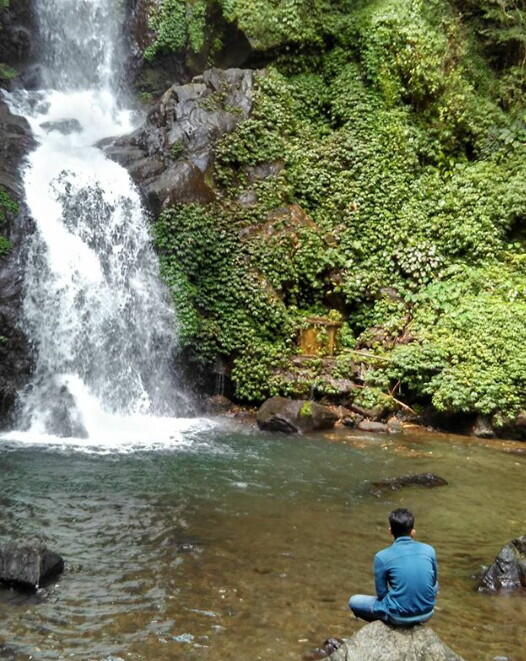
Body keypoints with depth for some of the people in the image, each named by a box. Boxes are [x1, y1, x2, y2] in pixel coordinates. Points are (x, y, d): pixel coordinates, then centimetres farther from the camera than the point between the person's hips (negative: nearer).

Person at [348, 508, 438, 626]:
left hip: (399, 616, -3)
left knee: (353, 601, 18)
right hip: (426, 613, 3)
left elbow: (381, 593, -3)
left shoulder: (382, 556, -11)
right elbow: (434, 581, 12)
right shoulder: (429, 550, -3)